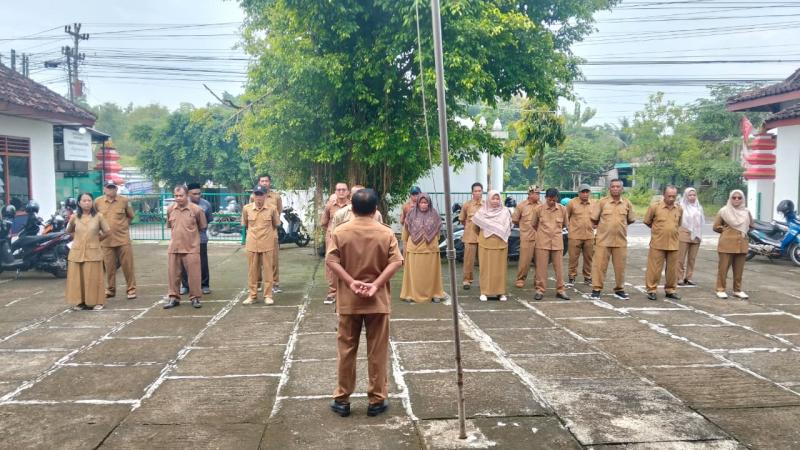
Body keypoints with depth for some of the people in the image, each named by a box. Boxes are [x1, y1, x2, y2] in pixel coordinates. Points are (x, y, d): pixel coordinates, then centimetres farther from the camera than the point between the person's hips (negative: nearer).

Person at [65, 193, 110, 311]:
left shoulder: (98, 216, -4)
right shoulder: (74, 217, 3)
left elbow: (108, 232, 4)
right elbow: (69, 231, 19)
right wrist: (79, 238, 8)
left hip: (93, 252, -2)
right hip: (77, 252, 2)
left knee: (93, 278, 0)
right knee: (77, 278, 4)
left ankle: (96, 302, 9)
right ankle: (78, 302, 13)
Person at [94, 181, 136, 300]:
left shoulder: (124, 200, 0)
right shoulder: (98, 202, 3)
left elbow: (130, 216, 12)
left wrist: (122, 225, 7)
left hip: (123, 238, -1)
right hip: (106, 240, 1)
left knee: (127, 265, 1)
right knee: (109, 267, 6)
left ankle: (131, 289, 9)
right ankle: (110, 289, 20)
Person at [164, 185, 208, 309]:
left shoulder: (196, 209, -7)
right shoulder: (170, 209, 4)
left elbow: (203, 227, 5)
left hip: (191, 248, -3)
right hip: (174, 247, 3)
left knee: (194, 274, 0)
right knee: (173, 273, 8)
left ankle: (195, 298, 13)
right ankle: (174, 297, 20)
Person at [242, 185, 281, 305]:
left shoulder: (272, 209, -5)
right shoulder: (247, 208, -2)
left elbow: (276, 224, 10)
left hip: (267, 244, -1)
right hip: (252, 244, 1)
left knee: (267, 270, 4)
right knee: (252, 271, 8)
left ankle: (268, 296, 12)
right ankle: (252, 295, 18)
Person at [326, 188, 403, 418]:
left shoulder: (340, 231, -2)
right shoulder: (386, 232, -3)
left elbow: (331, 260, -11)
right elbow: (395, 262, -11)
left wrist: (351, 282, -14)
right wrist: (376, 284, -15)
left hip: (348, 300, 1)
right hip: (378, 300, 0)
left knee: (346, 350, 9)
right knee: (377, 352, 7)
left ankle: (342, 400, 16)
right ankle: (377, 400, 13)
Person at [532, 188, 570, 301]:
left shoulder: (562, 209, -1)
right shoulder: (539, 209, -5)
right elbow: (534, 224, 10)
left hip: (557, 242, 1)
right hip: (542, 242, -1)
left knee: (559, 267, 6)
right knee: (541, 267, 1)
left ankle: (560, 290, 15)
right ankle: (540, 290, 9)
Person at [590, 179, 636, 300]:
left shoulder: (627, 203, 5)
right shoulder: (602, 202, -2)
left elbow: (631, 220, 15)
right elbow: (594, 220, 3)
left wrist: (619, 225, 12)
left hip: (621, 241, 2)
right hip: (603, 240, -2)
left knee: (620, 266, 7)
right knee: (599, 265, 0)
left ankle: (619, 290, 20)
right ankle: (596, 289, 7)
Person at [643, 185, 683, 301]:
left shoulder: (679, 209, 6)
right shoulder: (654, 207, -5)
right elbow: (647, 222, 6)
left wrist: (671, 231, 13)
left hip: (673, 244, 3)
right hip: (657, 244, -3)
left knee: (672, 269, 9)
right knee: (654, 268, 0)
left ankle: (670, 290, 21)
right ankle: (651, 290, 10)